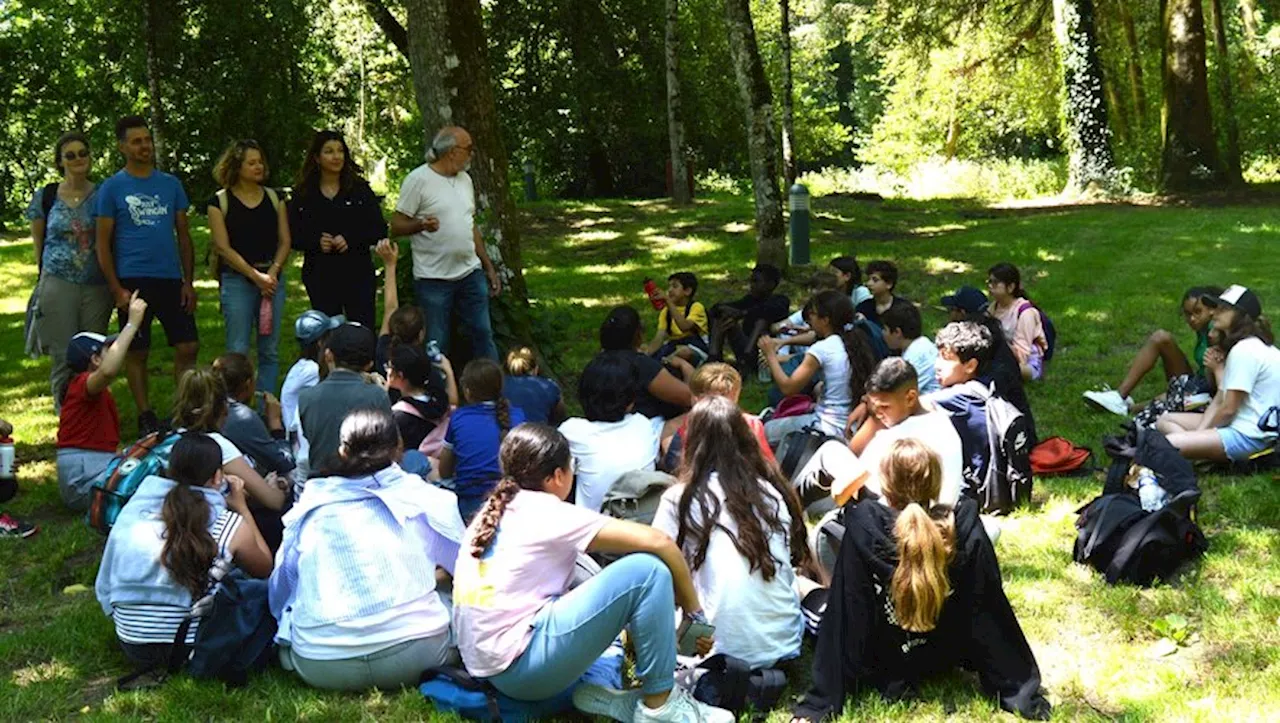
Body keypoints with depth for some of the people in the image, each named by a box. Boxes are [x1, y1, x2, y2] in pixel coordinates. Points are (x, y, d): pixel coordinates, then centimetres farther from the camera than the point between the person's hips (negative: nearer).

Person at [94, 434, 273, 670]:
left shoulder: (135, 507, -4)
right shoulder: (231, 527, -14)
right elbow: (265, 568, 9)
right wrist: (242, 508, 15)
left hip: (132, 650, 3)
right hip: (195, 650, -3)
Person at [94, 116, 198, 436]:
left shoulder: (171, 184, 10)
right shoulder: (112, 187, 0)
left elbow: (184, 235, 12)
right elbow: (103, 243, -1)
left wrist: (189, 282, 4)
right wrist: (117, 289, -9)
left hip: (171, 280, 3)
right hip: (133, 281, -3)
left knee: (188, 347, 0)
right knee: (137, 352, 4)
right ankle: (146, 416, 15)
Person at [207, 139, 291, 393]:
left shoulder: (274, 198, 11)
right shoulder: (220, 201, -1)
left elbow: (285, 241, 8)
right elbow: (223, 247, -6)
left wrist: (273, 272, -8)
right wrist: (256, 276, -12)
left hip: (273, 278, 4)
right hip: (237, 280, -4)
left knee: (270, 351, 5)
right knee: (238, 351, -4)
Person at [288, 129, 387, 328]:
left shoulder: (360, 190, 4)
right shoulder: (302, 195, 5)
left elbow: (380, 229, 1)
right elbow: (293, 235, 5)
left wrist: (350, 240, -14)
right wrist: (316, 242, -14)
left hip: (358, 275, -1)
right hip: (320, 278, 1)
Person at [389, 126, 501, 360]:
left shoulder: (464, 179, 12)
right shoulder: (418, 180, -10)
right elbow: (396, 226, -9)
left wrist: (489, 267, 18)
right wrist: (422, 225, -30)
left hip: (471, 274, 6)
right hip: (434, 279, -6)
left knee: (483, 334, 10)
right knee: (436, 346, 1)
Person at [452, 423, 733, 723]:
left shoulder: (493, 513, 15)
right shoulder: (549, 515, -7)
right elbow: (658, 542, -13)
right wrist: (694, 612, 3)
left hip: (485, 665, 9)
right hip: (519, 665, -9)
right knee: (647, 570, -11)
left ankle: (597, 691, 6)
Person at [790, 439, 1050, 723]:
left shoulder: (864, 524, -29)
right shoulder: (965, 526, -25)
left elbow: (844, 606, -24)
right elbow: (988, 606, -18)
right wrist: (1020, 691, -6)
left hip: (881, 661, -1)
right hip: (943, 654, 1)